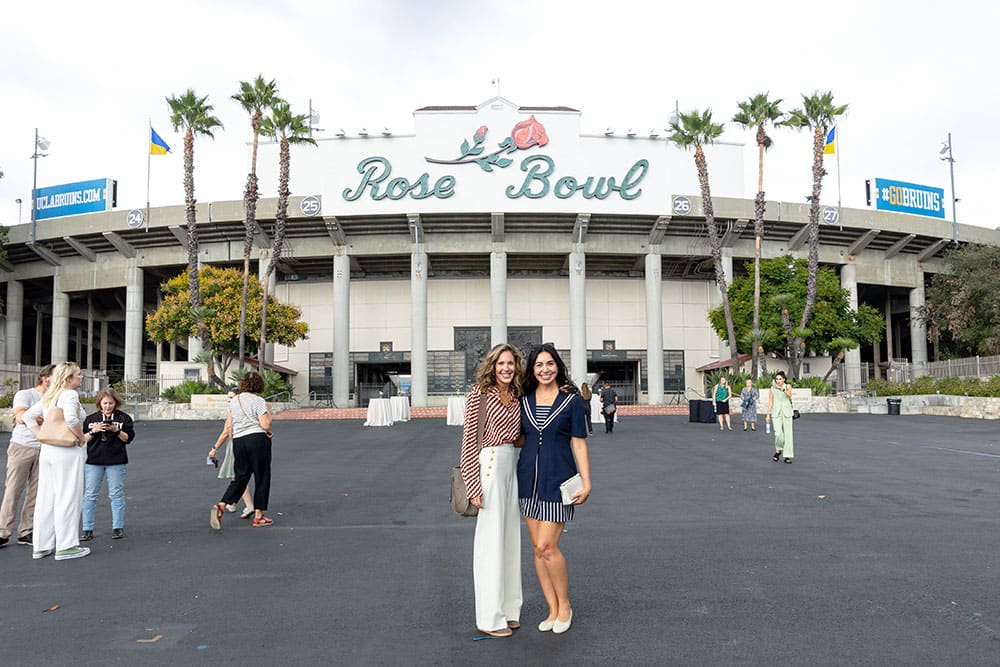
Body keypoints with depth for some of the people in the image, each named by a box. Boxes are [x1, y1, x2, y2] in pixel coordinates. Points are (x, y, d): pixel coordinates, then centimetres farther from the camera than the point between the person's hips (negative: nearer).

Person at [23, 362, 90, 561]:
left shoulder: (48, 397, 14)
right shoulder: (69, 395, -13)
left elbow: (28, 416, 19)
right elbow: (71, 419, -29)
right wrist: (81, 437, -16)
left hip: (47, 450, 9)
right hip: (68, 452, -8)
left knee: (46, 498, 12)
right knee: (67, 498, -1)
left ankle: (41, 546, 20)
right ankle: (66, 546, 3)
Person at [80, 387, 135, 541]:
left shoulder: (124, 418, 4)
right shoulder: (91, 419, 10)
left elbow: (128, 438, 0)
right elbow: (83, 439, 6)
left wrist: (116, 430, -15)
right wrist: (94, 431, -11)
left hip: (116, 461, -2)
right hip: (93, 460, 2)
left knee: (116, 494, 2)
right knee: (90, 495, 2)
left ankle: (118, 527, 9)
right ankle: (87, 529, 9)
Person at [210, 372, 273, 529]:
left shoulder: (233, 401, 12)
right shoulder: (258, 401, -7)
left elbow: (228, 428, 15)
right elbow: (266, 424, -14)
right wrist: (269, 415, 5)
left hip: (238, 442, 6)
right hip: (258, 439, -6)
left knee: (240, 478, 14)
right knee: (262, 478, 5)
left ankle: (221, 506, -6)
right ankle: (258, 516, 9)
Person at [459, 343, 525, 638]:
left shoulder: (517, 396, 11)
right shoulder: (480, 393, -8)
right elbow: (469, 439, -10)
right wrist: (473, 484, -14)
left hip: (513, 465, 7)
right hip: (490, 463, -7)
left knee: (510, 536, 13)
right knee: (491, 537, -2)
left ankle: (507, 609, 25)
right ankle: (489, 617, 8)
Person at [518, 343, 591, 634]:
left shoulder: (571, 400, -3)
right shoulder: (524, 400, 7)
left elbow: (579, 444, -2)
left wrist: (586, 482, -8)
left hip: (559, 479, -4)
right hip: (529, 478, 5)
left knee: (547, 545, -9)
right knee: (538, 548, 7)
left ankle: (565, 605, 13)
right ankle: (553, 610, 20)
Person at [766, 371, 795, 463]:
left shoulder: (788, 386, 2)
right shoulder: (772, 388, 5)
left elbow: (789, 395, -18)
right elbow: (770, 402, 7)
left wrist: (782, 389, -33)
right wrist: (768, 415, 5)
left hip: (787, 412, 0)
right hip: (776, 413, 0)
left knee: (788, 434, -2)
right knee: (778, 434, -12)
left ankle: (787, 456, 6)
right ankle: (778, 450, 15)